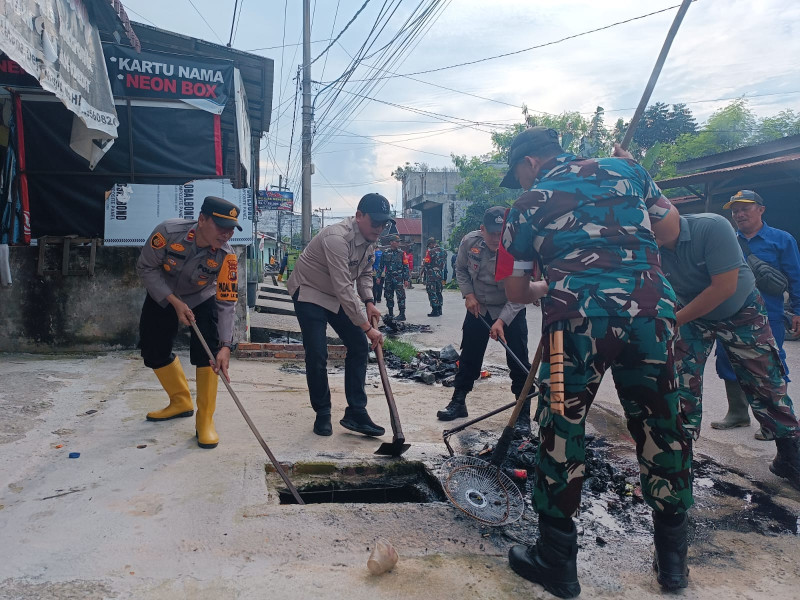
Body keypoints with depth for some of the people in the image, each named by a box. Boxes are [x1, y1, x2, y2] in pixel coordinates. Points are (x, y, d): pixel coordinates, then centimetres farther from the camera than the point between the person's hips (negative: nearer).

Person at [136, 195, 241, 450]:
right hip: (162, 296, 2)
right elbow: (146, 268, -20)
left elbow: (226, 303, -29)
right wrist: (175, 303, -27)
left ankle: (205, 421, -9)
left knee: (207, 351, -20)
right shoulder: (169, 232, -34)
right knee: (153, 352, 8)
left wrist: (225, 346, -40)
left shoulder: (226, 256, -31)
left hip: (202, 299, -1)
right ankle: (181, 402, 31)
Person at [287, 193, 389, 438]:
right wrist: (367, 327, -33)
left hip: (339, 297, 8)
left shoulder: (370, 238, -4)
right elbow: (344, 288, -36)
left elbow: (365, 273, 11)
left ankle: (355, 413, 6)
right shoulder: (337, 238, -32)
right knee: (317, 356, -10)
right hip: (309, 293, -8)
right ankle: (322, 415, 10)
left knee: (359, 347, 0)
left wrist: (369, 302, -7)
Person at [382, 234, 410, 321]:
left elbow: (406, 266, 1)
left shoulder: (401, 253, 2)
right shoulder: (385, 253, 8)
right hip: (388, 278, 3)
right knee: (389, 296, 8)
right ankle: (390, 313, 19)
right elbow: (381, 266, 13)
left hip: (399, 278, -3)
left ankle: (402, 314, -7)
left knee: (400, 296, -9)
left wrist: (406, 279, -5)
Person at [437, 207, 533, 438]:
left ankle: (523, 416, 6)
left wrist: (502, 321, -35)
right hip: (478, 308, 3)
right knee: (468, 357, 11)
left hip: (510, 310, -3)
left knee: (519, 362, -6)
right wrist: (468, 294, -9)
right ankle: (458, 402, 29)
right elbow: (461, 270, 4)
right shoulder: (469, 242, -16)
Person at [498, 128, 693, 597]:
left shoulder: (528, 204, 11)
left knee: (562, 431, 9)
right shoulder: (626, 170, 17)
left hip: (578, 316, -3)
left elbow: (516, 291, 14)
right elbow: (669, 222, 25)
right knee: (662, 428, 16)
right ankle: (673, 559, 30)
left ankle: (557, 562, 18)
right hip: (653, 308, 3)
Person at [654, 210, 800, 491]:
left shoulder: (712, 226, -30)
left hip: (741, 312, -3)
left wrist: (675, 320, -31)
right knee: (682, 381, -6)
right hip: (691, 315, 3)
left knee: (765, 383, 1)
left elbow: (724, 287, -32)